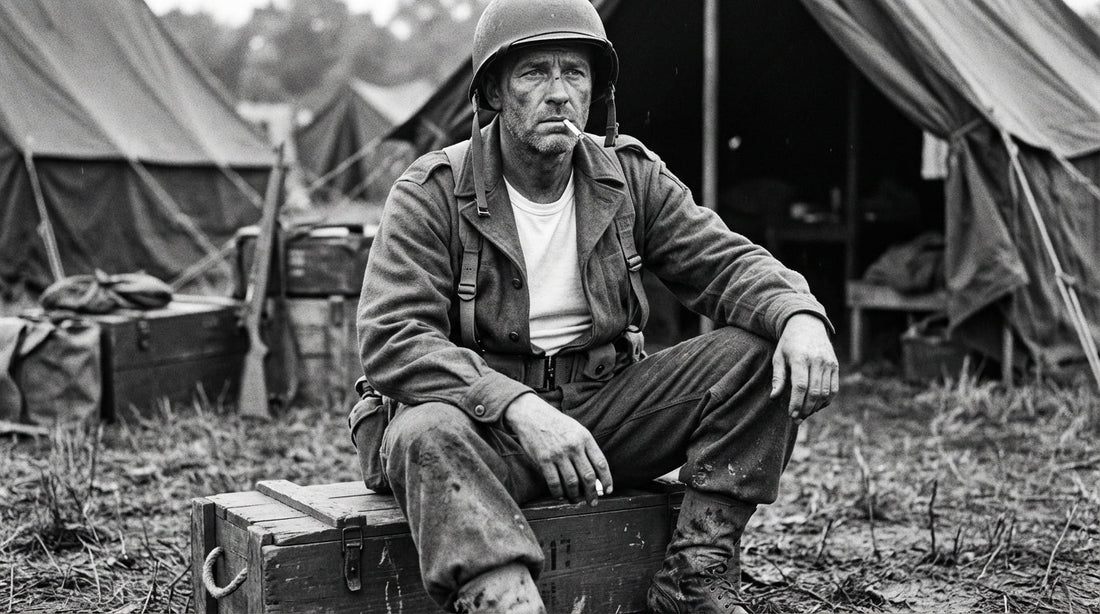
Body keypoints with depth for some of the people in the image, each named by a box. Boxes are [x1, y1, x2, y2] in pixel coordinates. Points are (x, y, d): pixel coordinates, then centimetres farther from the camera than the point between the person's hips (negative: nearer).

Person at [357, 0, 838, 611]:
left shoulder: (631, 176, 4)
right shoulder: (432, 193, -10)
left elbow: (727, 262, 2)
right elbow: (392, 337, -18)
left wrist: (799, 315, -22)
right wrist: (520, 407, -32)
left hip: (605, 410, 4)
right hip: (485, 416, -4)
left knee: (761, 353, -13)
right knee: (427, 434, -38)